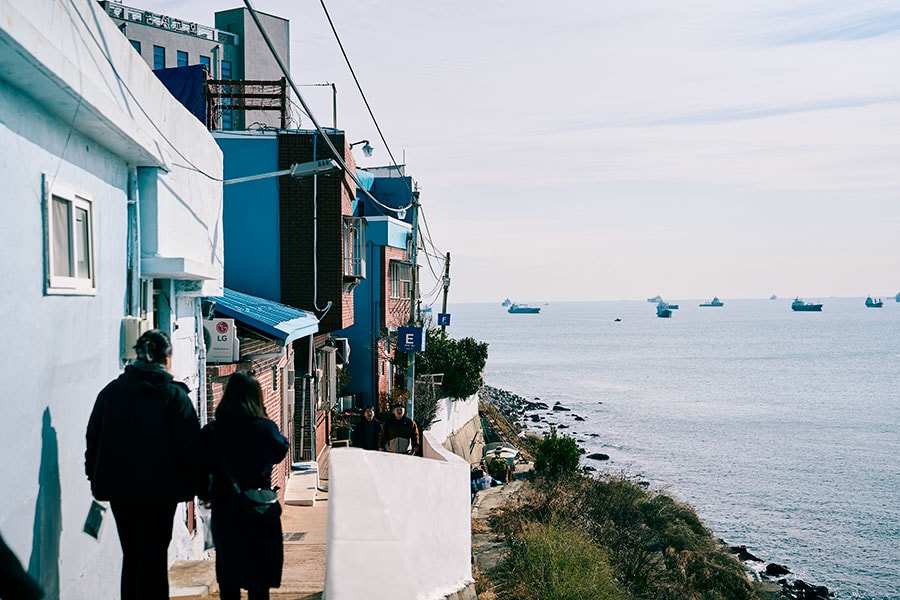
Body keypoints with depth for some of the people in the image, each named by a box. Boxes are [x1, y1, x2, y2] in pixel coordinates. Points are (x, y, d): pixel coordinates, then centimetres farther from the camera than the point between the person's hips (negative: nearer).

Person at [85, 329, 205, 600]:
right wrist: (196, 483, 1)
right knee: (154, 558, 3)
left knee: (131, 556, 16)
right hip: (160, 490, -4)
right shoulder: (174, 395, -9)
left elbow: (93, 439, 8)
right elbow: (190, 447, -11)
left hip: (119, 489, 4)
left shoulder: (111, 391, 2)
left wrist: (97, 480, 18)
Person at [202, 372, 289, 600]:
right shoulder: (266, 428, -12)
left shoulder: (212, 431, -9)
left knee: (227, 576, 15)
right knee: (259, 579, 9)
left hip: (224, 512, 1)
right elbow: (281, 451, 7)